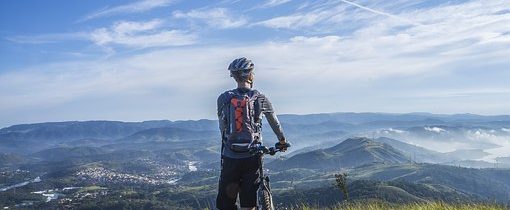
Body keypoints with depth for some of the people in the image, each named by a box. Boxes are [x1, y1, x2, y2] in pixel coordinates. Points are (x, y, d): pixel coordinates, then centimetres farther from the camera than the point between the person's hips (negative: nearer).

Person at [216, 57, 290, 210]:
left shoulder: (223, 98, 1)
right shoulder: (260, 98, 1)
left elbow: (222, 128, 8)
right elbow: (274, 122, 15)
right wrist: (282, 141, 32)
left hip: (230, 157, 0)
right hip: (252, 157, 0)